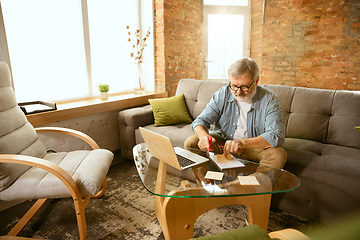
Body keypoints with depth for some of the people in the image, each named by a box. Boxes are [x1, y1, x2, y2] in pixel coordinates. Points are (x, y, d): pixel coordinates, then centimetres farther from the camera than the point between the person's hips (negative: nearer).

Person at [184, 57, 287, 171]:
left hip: (255, 146, -1)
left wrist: (242, 143, -39)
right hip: (222, 142, 2)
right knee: (191, 142, -19)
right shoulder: (222, 94, -8)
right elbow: (201, 120, -7)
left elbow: (277, 135, -24)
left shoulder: (269, 99, -14)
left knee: (279, 155, -30)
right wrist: (204, 136, -32)